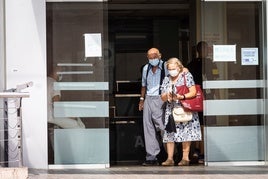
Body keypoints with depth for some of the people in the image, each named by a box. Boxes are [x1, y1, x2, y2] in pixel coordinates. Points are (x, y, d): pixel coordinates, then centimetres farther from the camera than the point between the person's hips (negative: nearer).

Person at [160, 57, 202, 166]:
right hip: (171, 110, 4)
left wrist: (182, 97, -20)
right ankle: (170, 158, -4)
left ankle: (185, 158, -4)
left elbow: (193, 92, -7)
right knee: (169, 133, -5)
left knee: (185, 132, -8)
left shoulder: (186, 76, 2)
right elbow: (162, 98, 13)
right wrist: (167, 96, -10)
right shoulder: (166, 80, 14)